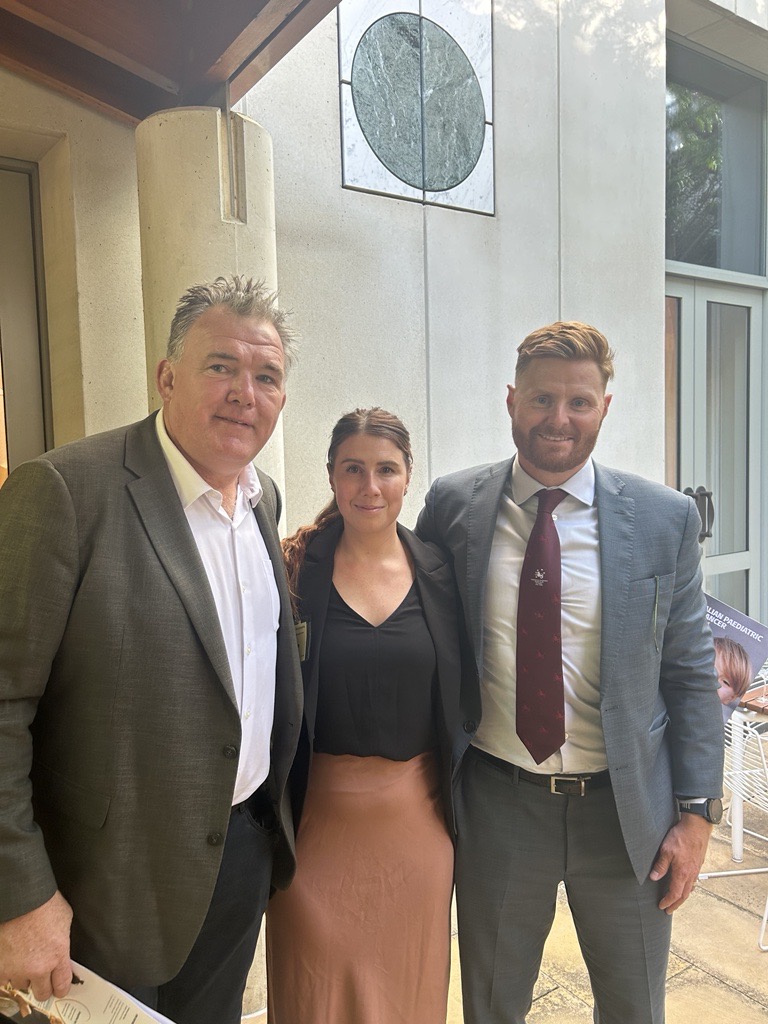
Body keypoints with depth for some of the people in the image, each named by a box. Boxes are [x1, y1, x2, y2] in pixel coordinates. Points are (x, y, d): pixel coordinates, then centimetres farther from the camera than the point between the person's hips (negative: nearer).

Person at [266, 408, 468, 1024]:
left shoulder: (439, 572, -2)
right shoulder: (296, 569, -9)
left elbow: (458, 696, 4)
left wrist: (459, 809, 5)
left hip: (420, 811, 2)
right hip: (323, 812, -2)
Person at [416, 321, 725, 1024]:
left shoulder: (665, 520, -7)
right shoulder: (454, 506, -6)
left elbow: (691, 672, -1)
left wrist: (697, 810, -3)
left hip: (627, 809, 1)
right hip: (495, 802, 0)